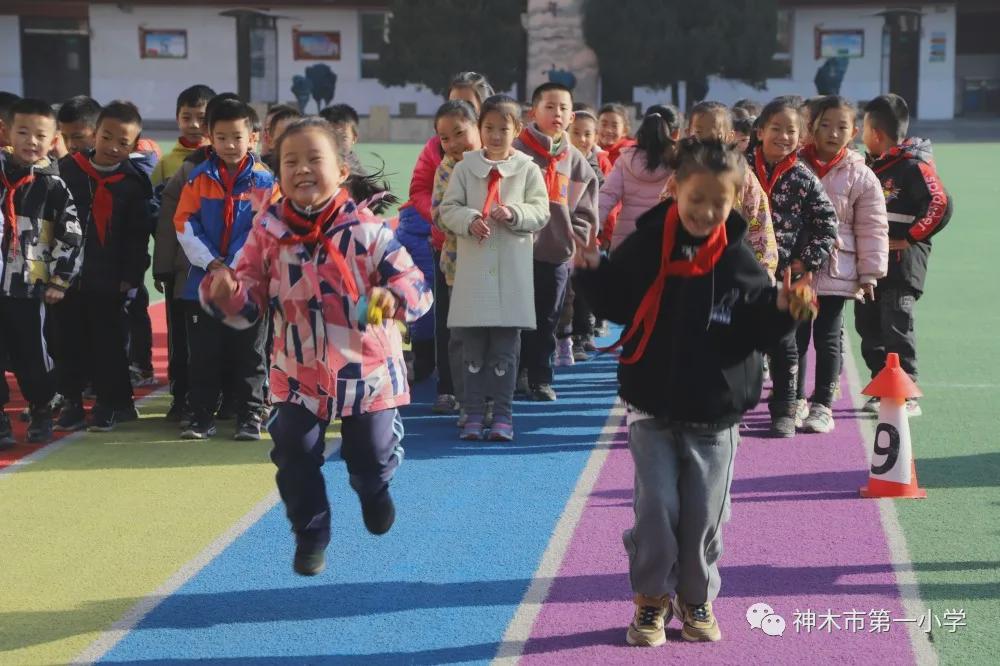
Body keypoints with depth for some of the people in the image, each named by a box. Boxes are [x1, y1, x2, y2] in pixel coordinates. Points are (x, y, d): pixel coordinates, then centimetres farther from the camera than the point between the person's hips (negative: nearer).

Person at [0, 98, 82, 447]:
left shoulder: (53, 185, -1)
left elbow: (71, 235, 2)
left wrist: (59, 279, 0)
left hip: (29, 285, -1)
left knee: (30, 353, 7)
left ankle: (41, 412, 26)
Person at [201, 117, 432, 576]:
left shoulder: (367, 230, -14)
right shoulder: (268, 233, -6)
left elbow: (414, 283, -12)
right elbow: (249, 305, -2)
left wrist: (395, 297, -35)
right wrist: (225, 293, -24)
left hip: (367, 368, -1)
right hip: (298, 372, 2)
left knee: (372, 457, 11)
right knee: (296, 459, 2)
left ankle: (374, 492, 48)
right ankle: (310, 535, 25)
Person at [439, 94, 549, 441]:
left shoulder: (527, 169, 3)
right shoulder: (465, 167, 6)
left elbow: (541, 212, 0)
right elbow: (448, 209, 4)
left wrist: (514, 213, -18)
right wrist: (469, 220, -15)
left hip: (512, 272, -1)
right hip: (472, 269, 1)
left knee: (505, 346, 4)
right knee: (472, 347, 5)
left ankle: (502, 414, 11)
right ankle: (474, 413, 13)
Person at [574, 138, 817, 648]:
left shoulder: (738, 260, -4)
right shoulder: (646, 244, -5)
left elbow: (756, 332, -1)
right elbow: (615, 305, 6)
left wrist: (782, 308, -19)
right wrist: (593, 270, -11)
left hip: (715, 414, 0)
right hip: (652, 406, 0)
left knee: (705, 512, 4)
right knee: (657, 506, -2)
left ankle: (697, 599, 26)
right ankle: (652, 598, 18)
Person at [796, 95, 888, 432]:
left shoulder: (861, 177, -3)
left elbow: (873, 229, -1)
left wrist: (869, 275, -3)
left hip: (835, 273, -2)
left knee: (827, 339, 5)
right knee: (795, 336, 9)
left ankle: (822, 405, 13)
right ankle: (796, 400, 21)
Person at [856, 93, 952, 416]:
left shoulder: (914, 166, -12)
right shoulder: (872, 165, 15)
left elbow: (941, 205, -21)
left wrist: (908, 239, -19)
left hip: (901, 260, -9)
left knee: (896, 328, -10)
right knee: (868, 326, 12)